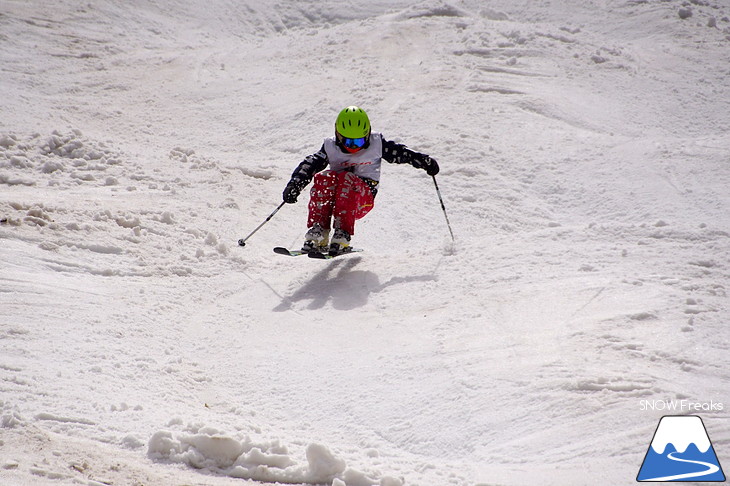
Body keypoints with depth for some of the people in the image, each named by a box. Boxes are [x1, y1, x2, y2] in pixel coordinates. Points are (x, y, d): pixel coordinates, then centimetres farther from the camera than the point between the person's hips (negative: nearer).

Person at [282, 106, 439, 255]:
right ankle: (318, 237, -34)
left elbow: (400, 153, 5)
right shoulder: (331, 147, 0)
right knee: (323, 178, -31)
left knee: (347, 179, -33)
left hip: (363, 199, -2)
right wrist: (294, 185, -26)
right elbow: (309, 164, -11)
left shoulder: (376, 144, 0)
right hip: (334, 198, 2)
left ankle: (342, 236, -43)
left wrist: (425, 161, -5)